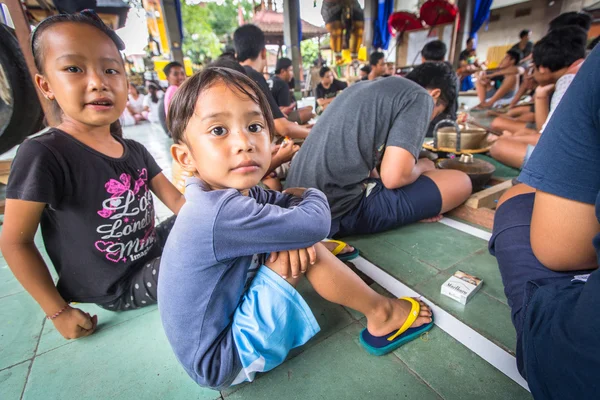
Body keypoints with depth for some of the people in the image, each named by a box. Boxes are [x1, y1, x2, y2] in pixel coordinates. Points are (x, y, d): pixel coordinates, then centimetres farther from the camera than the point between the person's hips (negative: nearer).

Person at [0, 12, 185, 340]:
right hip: (118, 288, -6)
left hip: (152, 249, 7)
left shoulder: (135, 151, 0)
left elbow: (176, 199, 1)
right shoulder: (43, 154, -19)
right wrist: (58, 311, -10)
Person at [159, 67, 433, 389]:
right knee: (309, 243, -19)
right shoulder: (223, 212, -34)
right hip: (222, 361, -8)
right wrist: (314, 195, -6)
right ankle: (381, 315, 2)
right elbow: (315, 223, -29)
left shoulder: (222, 192, -8)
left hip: (223, 313, 8)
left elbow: (285, 198, 3)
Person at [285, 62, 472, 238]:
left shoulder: (366, 86, 22)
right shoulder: (420, 97, -3)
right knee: (460, 182, 5)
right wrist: (421, 167, 11)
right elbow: (394, 177, -13)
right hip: (339, 211, -9)